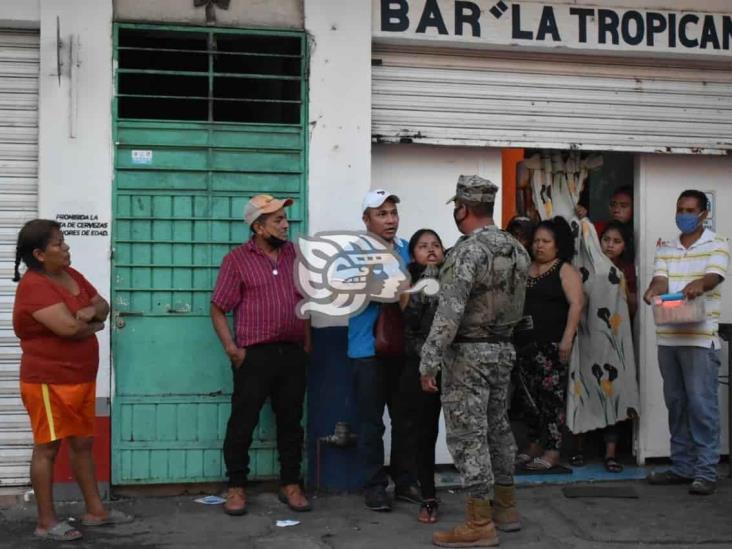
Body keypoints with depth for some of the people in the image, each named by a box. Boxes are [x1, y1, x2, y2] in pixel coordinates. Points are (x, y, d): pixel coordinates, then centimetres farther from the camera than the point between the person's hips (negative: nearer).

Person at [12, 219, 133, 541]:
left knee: (83, 443, 14)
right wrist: (94, 325, -6)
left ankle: (95, 510, 24)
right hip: (48, 382, -9)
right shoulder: (33, 286, -18)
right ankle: (46, 522, 8)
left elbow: (103, 306, 14)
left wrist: (91, 312, -11)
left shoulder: (71, 275, 9)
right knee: (47, 447, 0)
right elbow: (69, 327, -28)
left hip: (81, 379, 9)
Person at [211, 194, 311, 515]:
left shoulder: (295, 255, 9)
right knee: (243, 422, 2)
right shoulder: (237, 260, -4)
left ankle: (290, 485, 22)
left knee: (291, 421, 11)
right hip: (254, 354, -4)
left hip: (293, 353, 4)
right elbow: (218, 309, -4)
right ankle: (236, 487, 15)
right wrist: (231, 348, -12)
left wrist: (307, 342, 11)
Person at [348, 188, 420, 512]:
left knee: (407, 418, 10)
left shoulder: (408, 250, 11)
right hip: (369, 348, -4)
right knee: (372, 421, 2)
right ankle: (374, 486, 12)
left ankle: (405, 481, 22)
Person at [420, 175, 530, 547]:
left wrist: (429, 361, -20)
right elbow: (517, 306, 9)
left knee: (468, 436, -2)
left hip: (468, 353, -9)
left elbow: (449, 311, -23)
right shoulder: (515, 249, 7)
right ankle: (506, 507, 28)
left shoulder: (468, 251, -19)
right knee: (496, 428, 18)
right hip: (503, 349, 9)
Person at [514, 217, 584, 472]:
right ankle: (535, 446, 19)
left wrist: (567, 338, -18)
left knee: (552, 395, -7)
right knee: (528, 395, 8)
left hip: (552, 344, -6)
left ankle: (552, 451, -3)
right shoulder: (526, 270, 17)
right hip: (526, 342, 6)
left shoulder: (565, 270, -1)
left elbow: (576, 303, -9)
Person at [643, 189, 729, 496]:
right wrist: (653, 290, -22)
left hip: (701, 337, -5)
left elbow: (714, 275, -14)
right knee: (676, 404, 11)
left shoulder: (717, 245, 3)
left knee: (702, 405, -7)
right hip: (668, 337, 5)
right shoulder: (665, 250, 16)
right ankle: (682, 467, 20)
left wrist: (699, 284, -37)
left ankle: (706, 471, -1)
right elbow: (660, 278, 2)